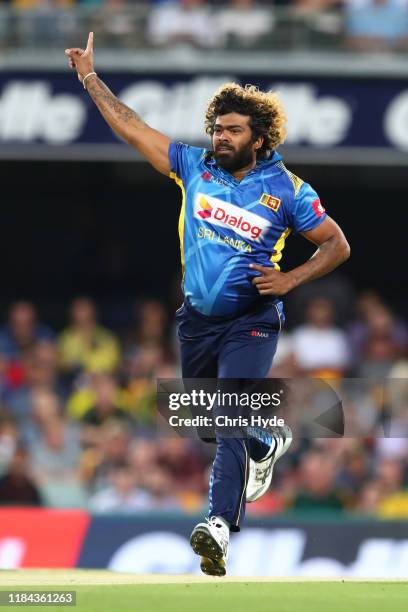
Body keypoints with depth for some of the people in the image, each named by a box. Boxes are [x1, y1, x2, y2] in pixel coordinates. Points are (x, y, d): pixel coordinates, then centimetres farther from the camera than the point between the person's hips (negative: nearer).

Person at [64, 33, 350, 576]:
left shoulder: (286, 190, -8)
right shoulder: (194, 167, 0)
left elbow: (337, 245, 0)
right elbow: (130, 128, 3)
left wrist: (291, 279, -14)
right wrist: (90, 77, 0)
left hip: (251, 322, -5)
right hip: (197, 320, 5)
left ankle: (220, 523, -32)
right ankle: (267, 447, 51)